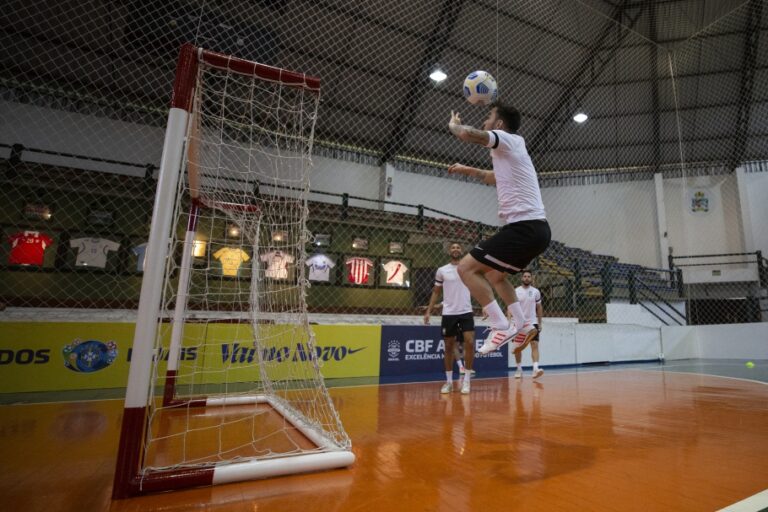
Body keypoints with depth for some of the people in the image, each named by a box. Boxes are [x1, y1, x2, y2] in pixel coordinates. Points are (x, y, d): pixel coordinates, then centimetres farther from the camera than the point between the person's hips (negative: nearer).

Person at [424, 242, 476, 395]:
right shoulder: (442, 271, 3)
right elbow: (436, 292, 8)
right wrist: (428, 311, 1)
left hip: (466, 312, 0)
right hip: (448, 313, 0)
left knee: (470, 343, -11)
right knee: (449, 347, 7)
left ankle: (466, 379, 4)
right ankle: (449, 381, 19)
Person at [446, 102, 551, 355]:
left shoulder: (507, 139, -3)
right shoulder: (509, 150, 25)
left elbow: (466, 133, -20)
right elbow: (496, 177, 46)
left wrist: (453, 124, 3)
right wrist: (468, 170, 49)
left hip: (525, 227, -10)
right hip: (536, 228, 10)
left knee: (467, 268, -8)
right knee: (494, 274, 25)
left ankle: (501, 327, -9)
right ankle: (522, 324, 18)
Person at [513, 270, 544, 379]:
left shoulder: (536, 291, 2)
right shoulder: (516, 291, -4)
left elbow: (539, 308, 11)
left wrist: (539, 323, 9)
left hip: (532, 322, 1)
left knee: (534, 345, -13)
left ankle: (535, 369, -19)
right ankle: (519, 369, 20)